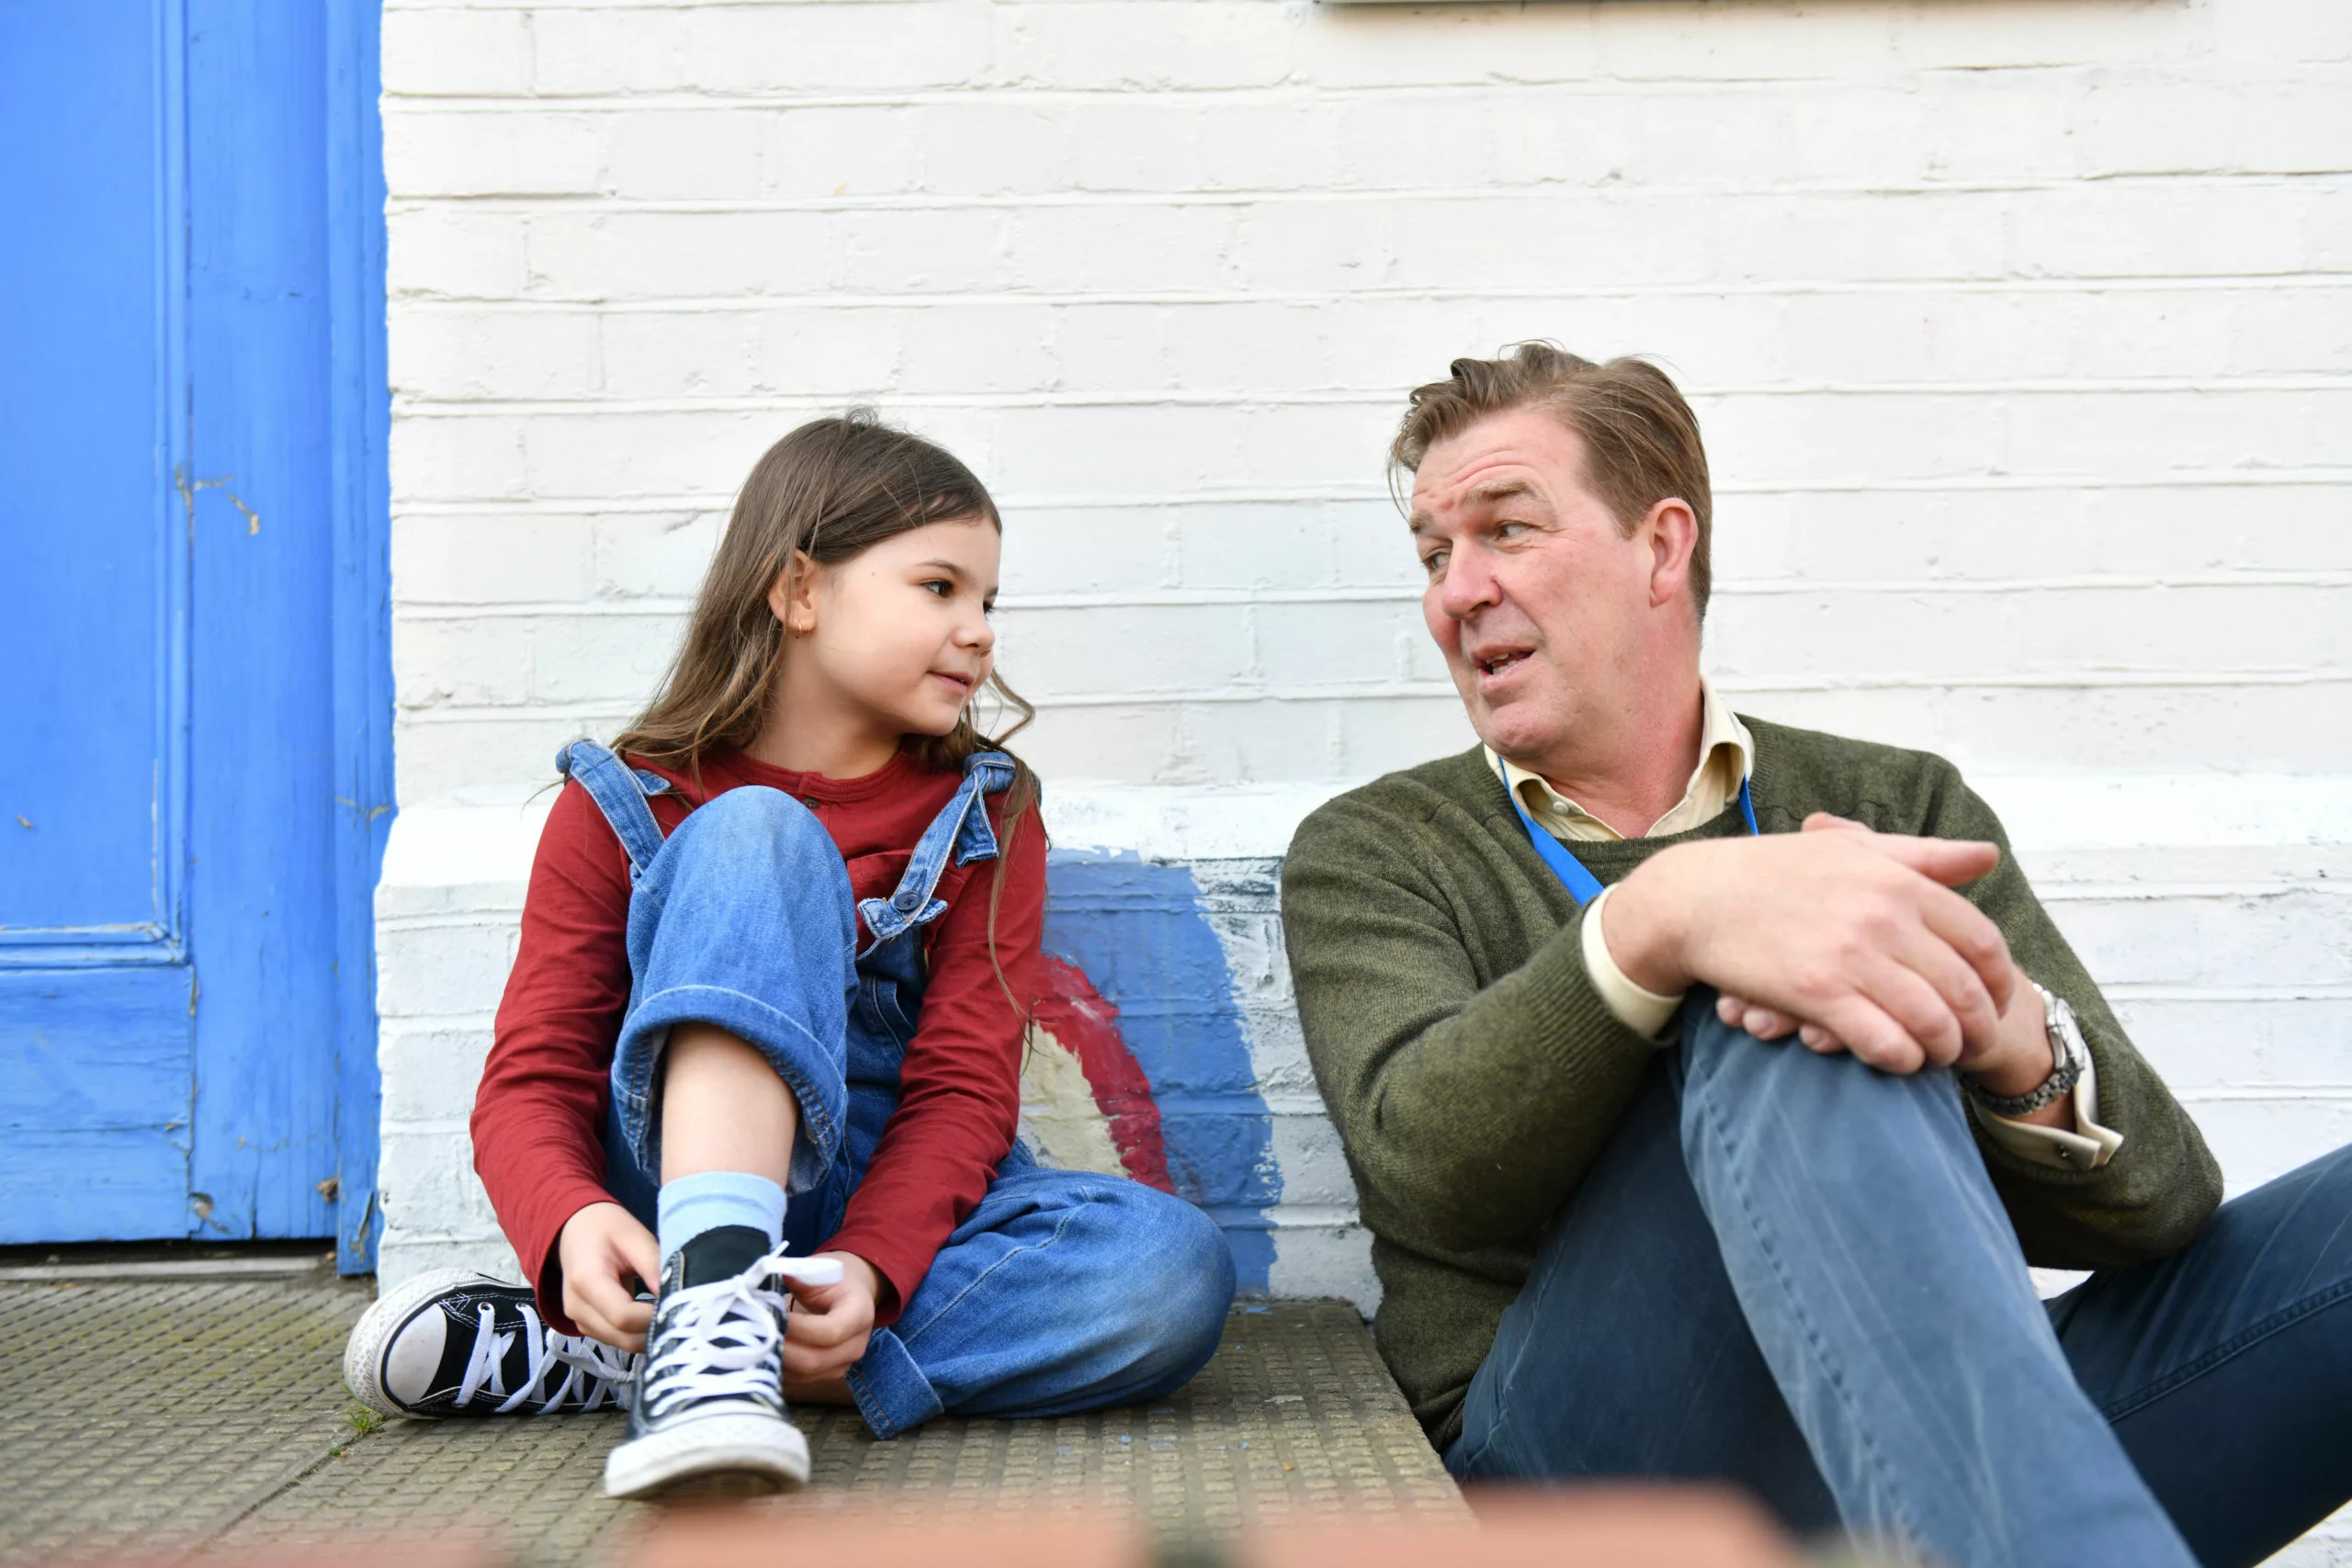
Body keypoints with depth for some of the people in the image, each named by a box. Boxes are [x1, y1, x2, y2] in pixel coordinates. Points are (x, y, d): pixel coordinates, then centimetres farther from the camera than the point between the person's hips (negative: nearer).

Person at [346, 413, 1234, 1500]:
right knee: (756, 835, -23)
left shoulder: (985, 818, 5)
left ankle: (610, 1365, -29)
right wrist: (571, 1222, -30)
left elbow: (963, 1086, -5)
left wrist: (870, 1268, -26)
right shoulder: (621, 807, 1)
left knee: (1175, 1270, -30)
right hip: (684, 1183, -2)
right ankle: (712, 1310, -43)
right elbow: (533, 1080, -6)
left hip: (896, 1211, 3)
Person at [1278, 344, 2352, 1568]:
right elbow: (1419, 1158, -11)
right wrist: (1658, 920, -30)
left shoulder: (1902, 810, 15)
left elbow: (2151, 1195, 3)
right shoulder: (1372, 855, 10)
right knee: (1787, 1040, -33)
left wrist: (2017, 1045, -21)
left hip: (1923, 1453, 3)